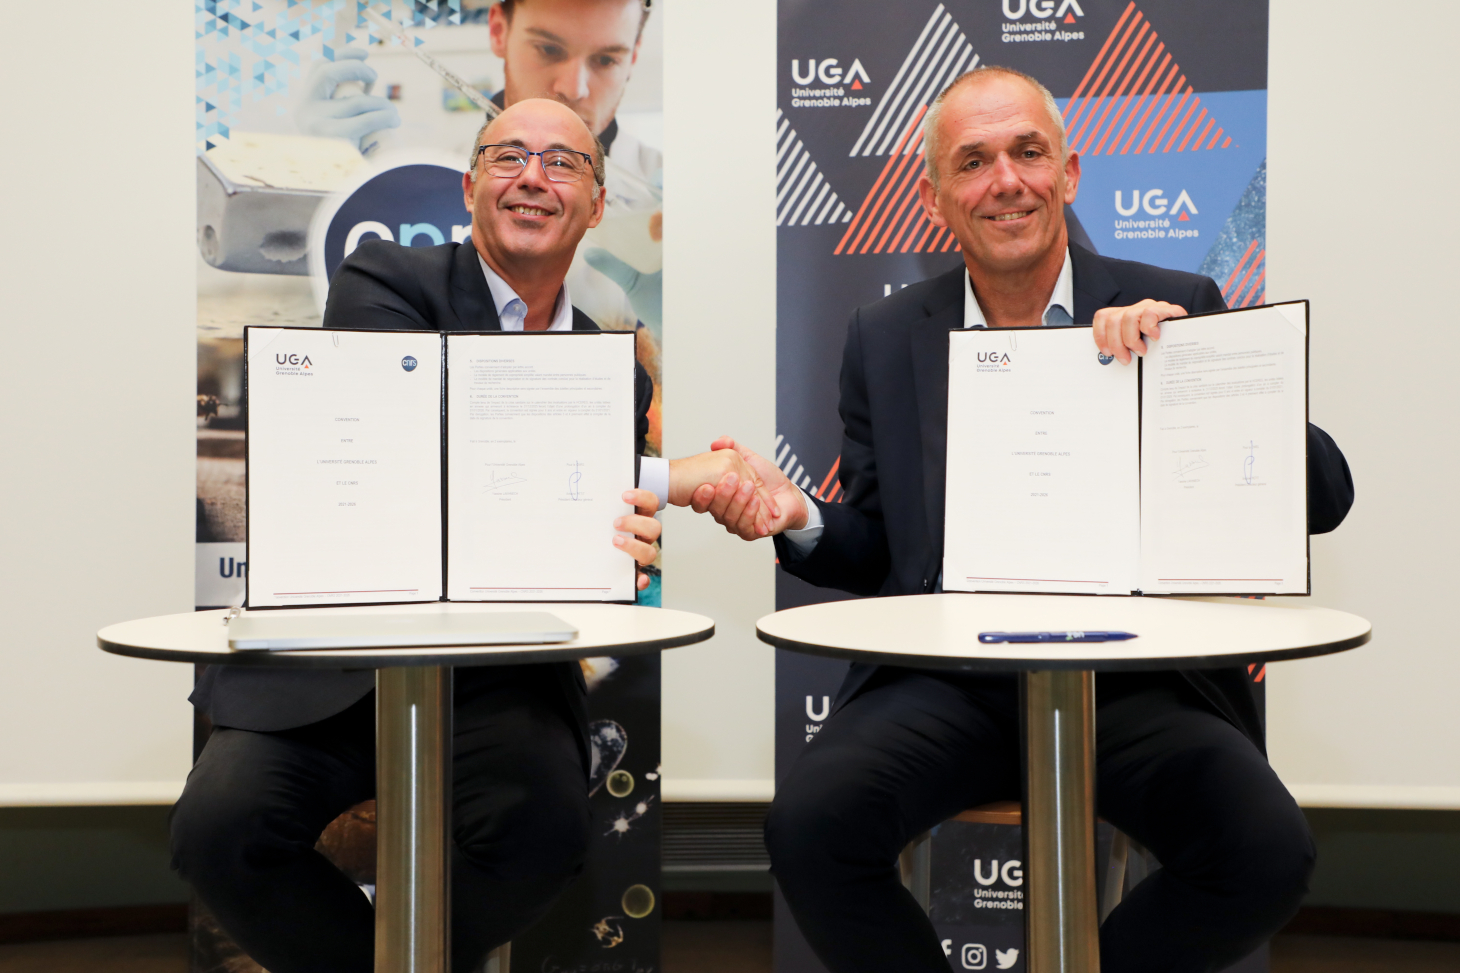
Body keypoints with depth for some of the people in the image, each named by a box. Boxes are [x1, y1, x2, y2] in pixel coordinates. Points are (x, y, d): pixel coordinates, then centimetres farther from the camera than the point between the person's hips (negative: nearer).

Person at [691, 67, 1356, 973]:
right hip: (945, 683, 1)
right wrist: (797, 517, -8)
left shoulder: (1173, 311, 5)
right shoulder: (885, 337, 11)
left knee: (1269, 854, -25)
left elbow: (1326, 498, -2)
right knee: (809, 826, -25)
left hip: (1137, 678, 0)